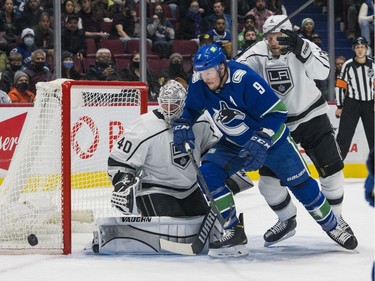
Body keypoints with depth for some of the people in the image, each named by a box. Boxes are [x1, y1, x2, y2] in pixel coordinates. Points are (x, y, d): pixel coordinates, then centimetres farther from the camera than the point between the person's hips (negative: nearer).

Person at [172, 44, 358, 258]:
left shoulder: (244, 79, -34)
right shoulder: (199, 85, -17)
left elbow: (276, 112, -30)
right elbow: (189, 108, 4)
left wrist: (260, 141, -36)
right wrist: (182, 125, -16)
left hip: (272, 138, -4)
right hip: (233, 143, 4)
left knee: (301, 184, 3)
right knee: (208, 175, -18)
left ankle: (332, 226, 25)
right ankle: (233, 232, -9)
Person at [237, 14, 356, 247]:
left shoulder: (303, 47, -20)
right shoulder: (258, 54, -14)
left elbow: (322, 72, -37)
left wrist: (299, 48, -51)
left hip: (311, 116, -2)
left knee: (331, 169, -5)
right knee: (269, 177, -3)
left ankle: (335, 218, 20)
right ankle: (287, 221, 21)